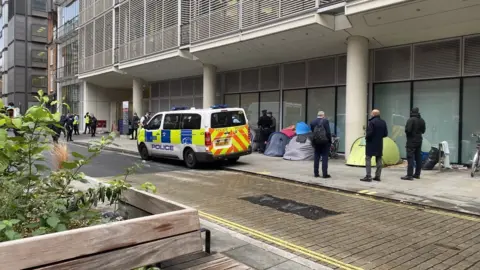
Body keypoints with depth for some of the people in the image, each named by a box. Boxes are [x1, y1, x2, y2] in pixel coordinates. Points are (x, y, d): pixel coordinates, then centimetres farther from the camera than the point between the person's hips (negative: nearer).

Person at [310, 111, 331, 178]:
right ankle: (325, 174, -1)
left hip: (316, 142, 4)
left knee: (316, 157, 11)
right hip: (325, 142, -4)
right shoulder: (325, 121, -9)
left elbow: (312, 132, 7)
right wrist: (330, 141, -3)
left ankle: (316, 173, 14)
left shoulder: (312, 122, 5)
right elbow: (328, 132, -11)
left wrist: (313, 142, 14)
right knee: (325, 157, 0)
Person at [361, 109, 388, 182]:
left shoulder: (372, 122, -15)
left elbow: (370, 132, -21)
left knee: (368, 158, -3)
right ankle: (378, 176, 17)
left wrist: (366, 137, -3)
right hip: (380, 144, 7)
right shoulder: (383, 122, 8)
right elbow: (385, 134, 8)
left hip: (371, 143, -7)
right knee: (379, 159, 13)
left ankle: (368, 176, -6)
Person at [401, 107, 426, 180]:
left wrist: (408, 134, 1)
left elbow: (407, 130, -20)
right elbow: (423, 130, 16)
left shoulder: (411, 120, -16)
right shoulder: (422, 120, 8)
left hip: (411, 141, -8)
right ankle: (417, 174, 19)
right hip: (419, 140, 8)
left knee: (410, 158, -9)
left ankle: (409, 175, -11)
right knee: (418, 157, 12)